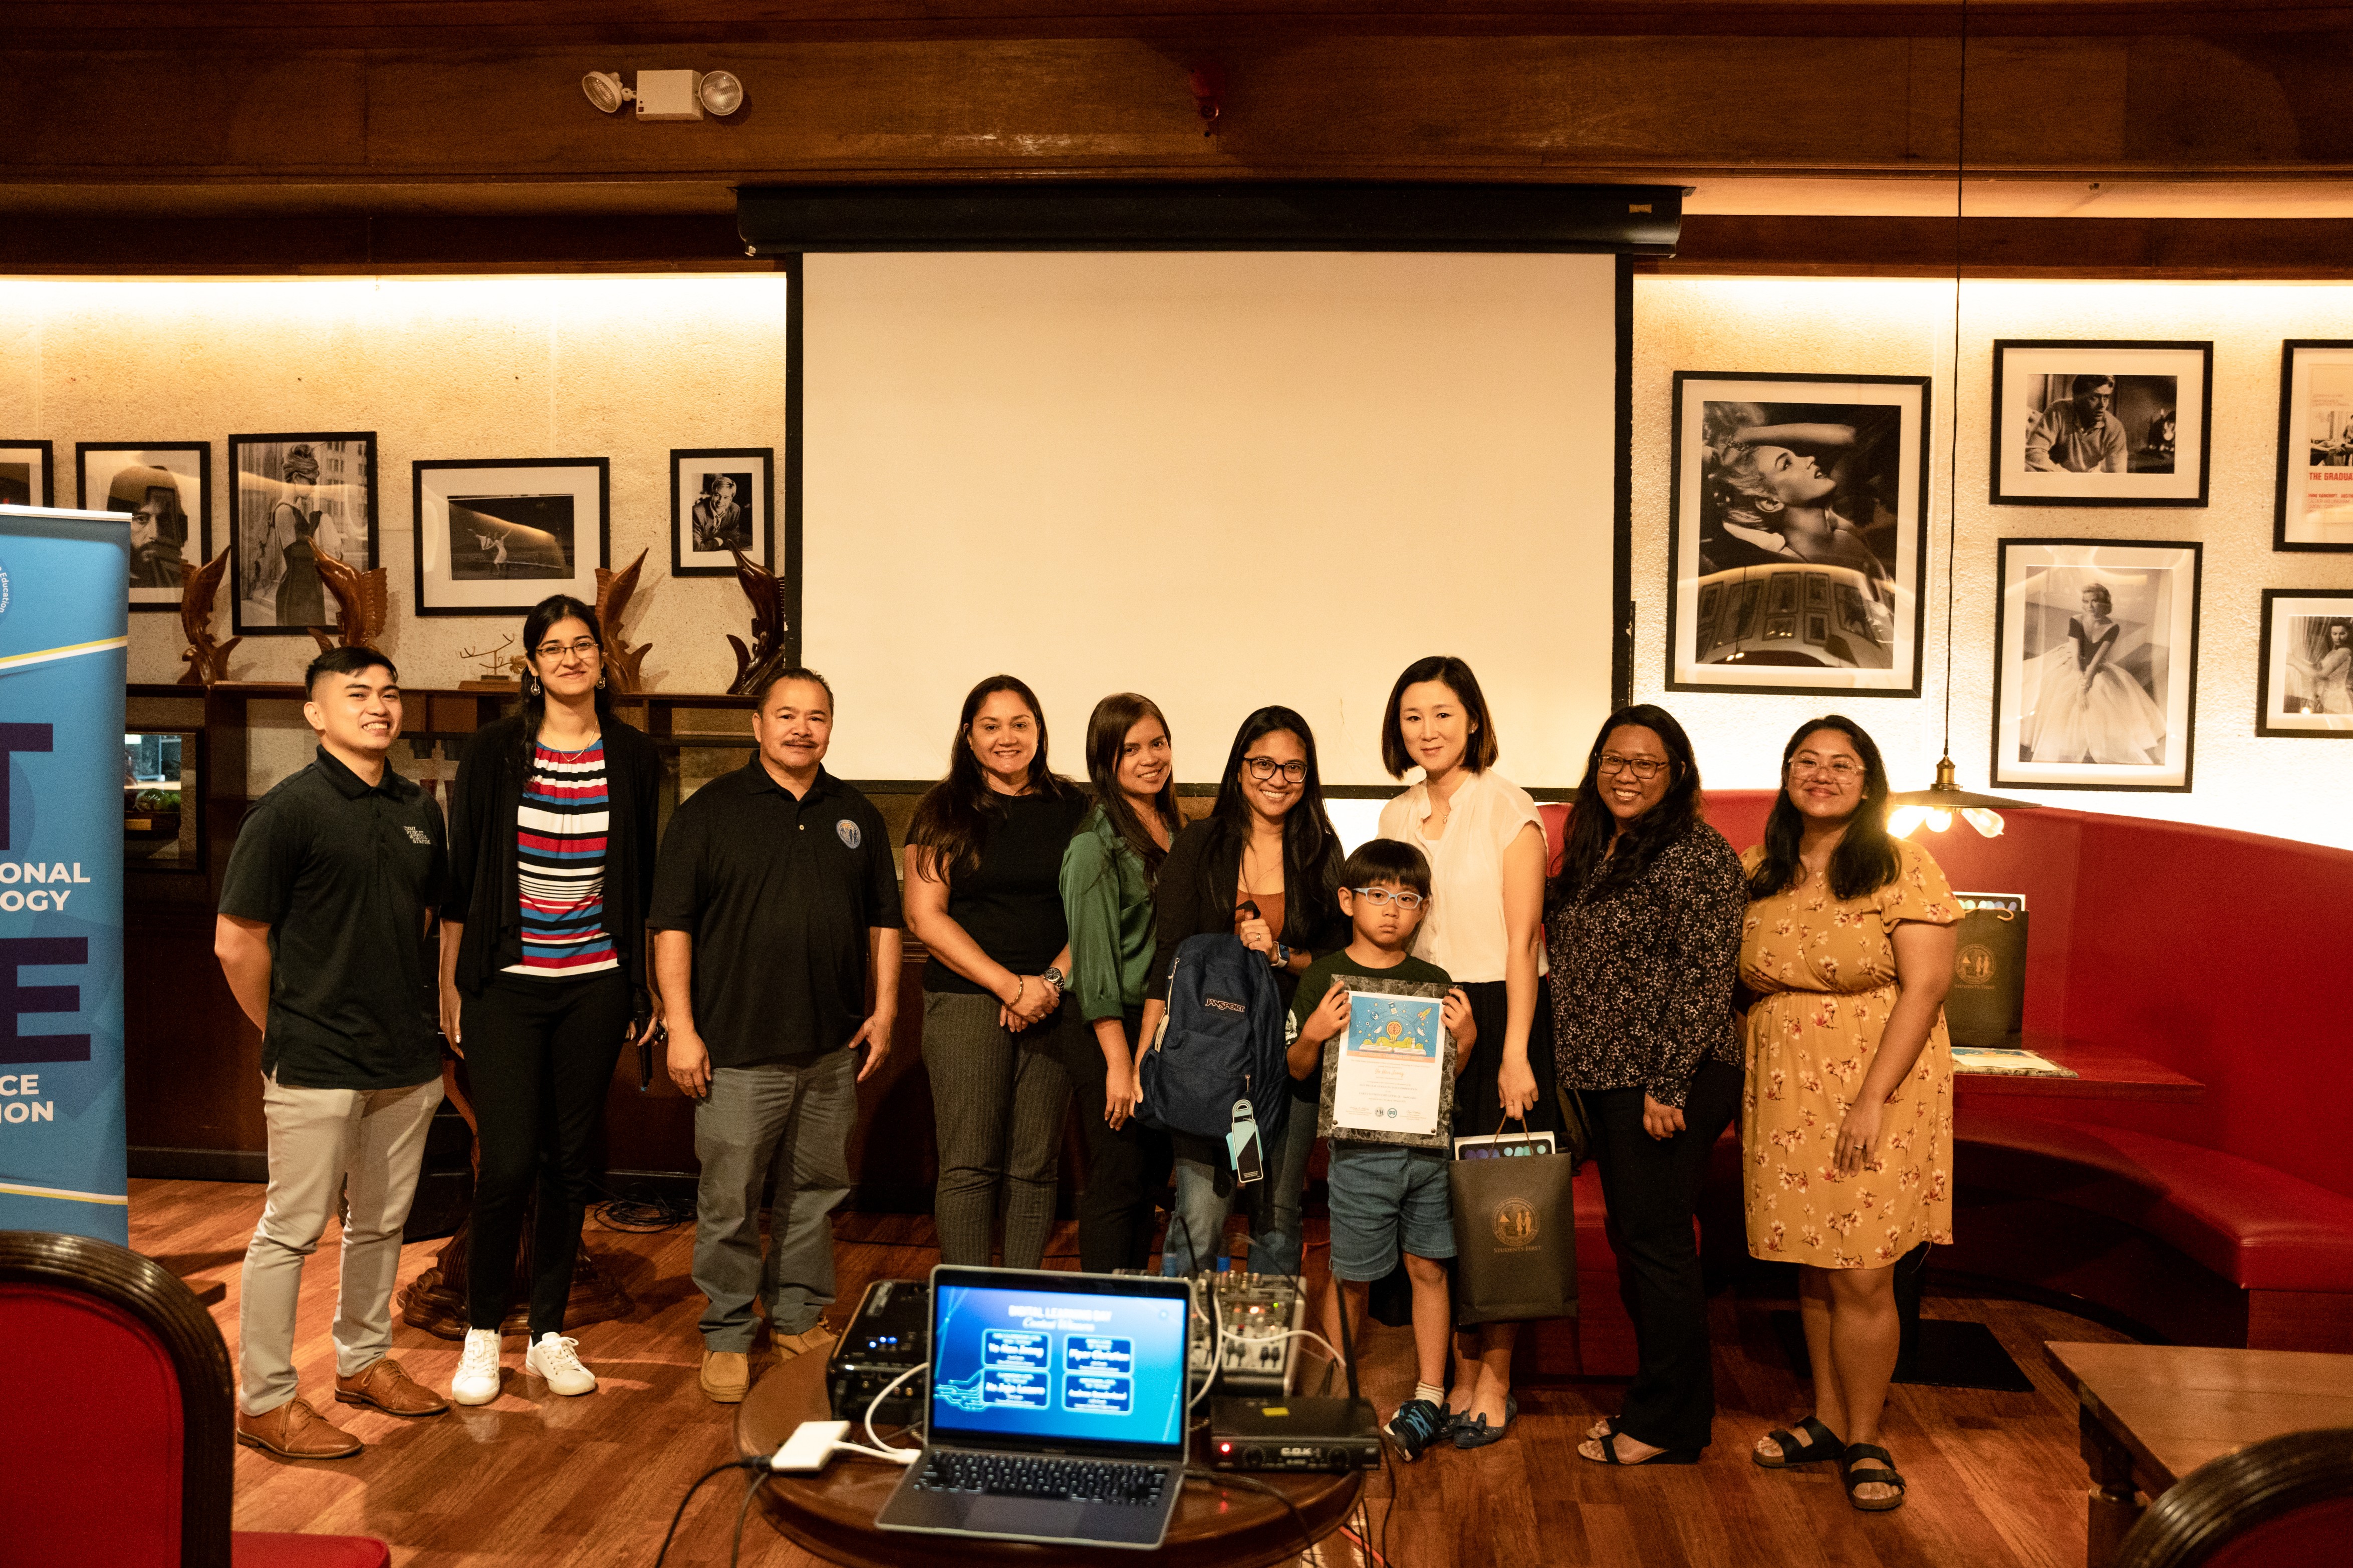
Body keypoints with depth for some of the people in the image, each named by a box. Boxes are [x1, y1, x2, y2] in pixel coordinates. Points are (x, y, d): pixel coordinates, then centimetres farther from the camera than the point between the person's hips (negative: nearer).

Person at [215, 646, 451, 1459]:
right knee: (292, 1229, 2)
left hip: (408, 1061, 6)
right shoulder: (288, 810, -11)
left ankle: (364, 1360, 33)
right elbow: (236, 943, -9)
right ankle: (265, 1400, 14)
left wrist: (415, 1019, 13)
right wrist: (287, 1031, -1)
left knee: (381, 1222, 17)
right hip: (316, 1067, -6)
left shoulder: (419, 812, 8)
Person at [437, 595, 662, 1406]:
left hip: (594, 985, 2)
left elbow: (644, 881, 9)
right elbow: (459, 875, 3)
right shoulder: (493, 751, -1)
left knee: (571, 1162, 8)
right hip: (506, 984, -2)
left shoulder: (633, 756, 3)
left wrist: (646, 985, 8)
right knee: (507, 1162, -5)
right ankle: (482, 1335, 15)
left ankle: (549, 1334, 22)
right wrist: (450, 983, 2)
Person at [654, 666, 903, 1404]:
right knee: (729, 1202, 2)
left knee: (815, 1191, 13)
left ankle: (799, 1317, 29)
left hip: (833, 1048, 4)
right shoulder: (710, 811, -2)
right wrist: (680, 1027, -10)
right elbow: (672, 923, -5)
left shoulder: (857, 816, 10)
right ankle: (728, 1336, 17)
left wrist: (884, 1010, 7)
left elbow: (884, 920, 15)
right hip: (738, 1050, -4)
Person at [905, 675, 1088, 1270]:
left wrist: (1052, 982, -8)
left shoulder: (1072, 809, 10)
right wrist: (1010, 984, -10)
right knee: (969, 1165, -4)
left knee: (1034, 1168, 4)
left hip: (1055, 1004, 2)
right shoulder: (944, 812, 4)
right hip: (966, 998, -2)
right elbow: (925, 916, -2)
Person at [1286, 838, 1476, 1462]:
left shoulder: (1434, 983, 7)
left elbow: (1447, 1077, 12)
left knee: (1429, 1268, 9)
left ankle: (1429, 1399, 21)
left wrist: (1465, 1040, -6)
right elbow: (1297, 1070, 2)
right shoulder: (1325, 977, -1)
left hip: (1426, 1145, 3)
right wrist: (1314, 1032, -16)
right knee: (1351, 1277, 6)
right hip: (1359, 1148, -3)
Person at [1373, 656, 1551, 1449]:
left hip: (1498, 1012, -5)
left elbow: (1522, 938, -10)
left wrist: (1515, 1053, -15)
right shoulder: (1397, 817, 11)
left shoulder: (1509, 808, -6)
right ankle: (1461, 1372, 17)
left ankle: (1496, 1381, 12)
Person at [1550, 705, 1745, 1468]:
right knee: (1630, 1239, 14)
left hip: (1668, 1085, -8)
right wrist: (1575, 1072, 16)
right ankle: (1654, 1400, 27)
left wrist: (1668, 1084, -20)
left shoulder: (1698, 855, -11)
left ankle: (1667, 1425, 11)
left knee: (1657, 1244, -2)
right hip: (1603, 1078, 8)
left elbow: (1705, 981, -16)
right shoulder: (1591, 850, 14)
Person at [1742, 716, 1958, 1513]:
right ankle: (1828, 1423, 26)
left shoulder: (1902, 870, -6)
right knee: (1813, 1271, 11)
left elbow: (1924, 986, -12)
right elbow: (1741, 981, 12)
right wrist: (1742, 1091, 2)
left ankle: (1865, 1440, 14)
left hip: (1876, 1095, -4)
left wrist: (1872, 1099, -18)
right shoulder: (1756, 873, 8)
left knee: (1862, 1277, -2)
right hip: (1783, 1095, 4)